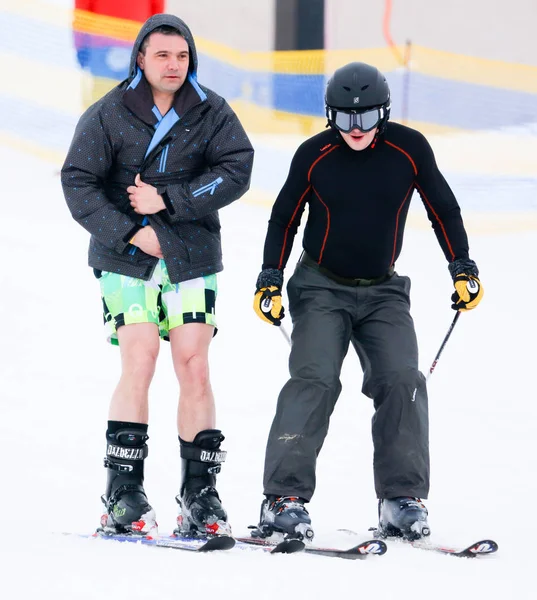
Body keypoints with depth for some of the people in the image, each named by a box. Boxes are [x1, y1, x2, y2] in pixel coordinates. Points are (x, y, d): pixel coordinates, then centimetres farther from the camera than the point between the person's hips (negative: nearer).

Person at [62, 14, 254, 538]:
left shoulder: (212, 114, 3)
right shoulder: (107, 116, -2)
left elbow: (236, 171, -8)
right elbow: (78, 183, -4)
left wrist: (167, 200, -16)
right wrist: (131, 231, -14)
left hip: (191, 258, 2)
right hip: (126, 259, -2)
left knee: (194, 368, -4)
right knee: (139, 363, -13)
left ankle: (200, 495, 3)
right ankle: (123, 496, -9)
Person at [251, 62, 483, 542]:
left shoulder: (409, 149, -7)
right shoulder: (314, 156, -9)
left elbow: (443, 209, 6)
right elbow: (284, 219, 5)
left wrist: (463, 269, 3)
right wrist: (270, 281, 0)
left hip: (383, 291, 2)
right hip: (321, 287, -2)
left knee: (402, 382, -13)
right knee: (314, 381, -18)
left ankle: (402, 498, -5)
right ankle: (285, 498, -18)